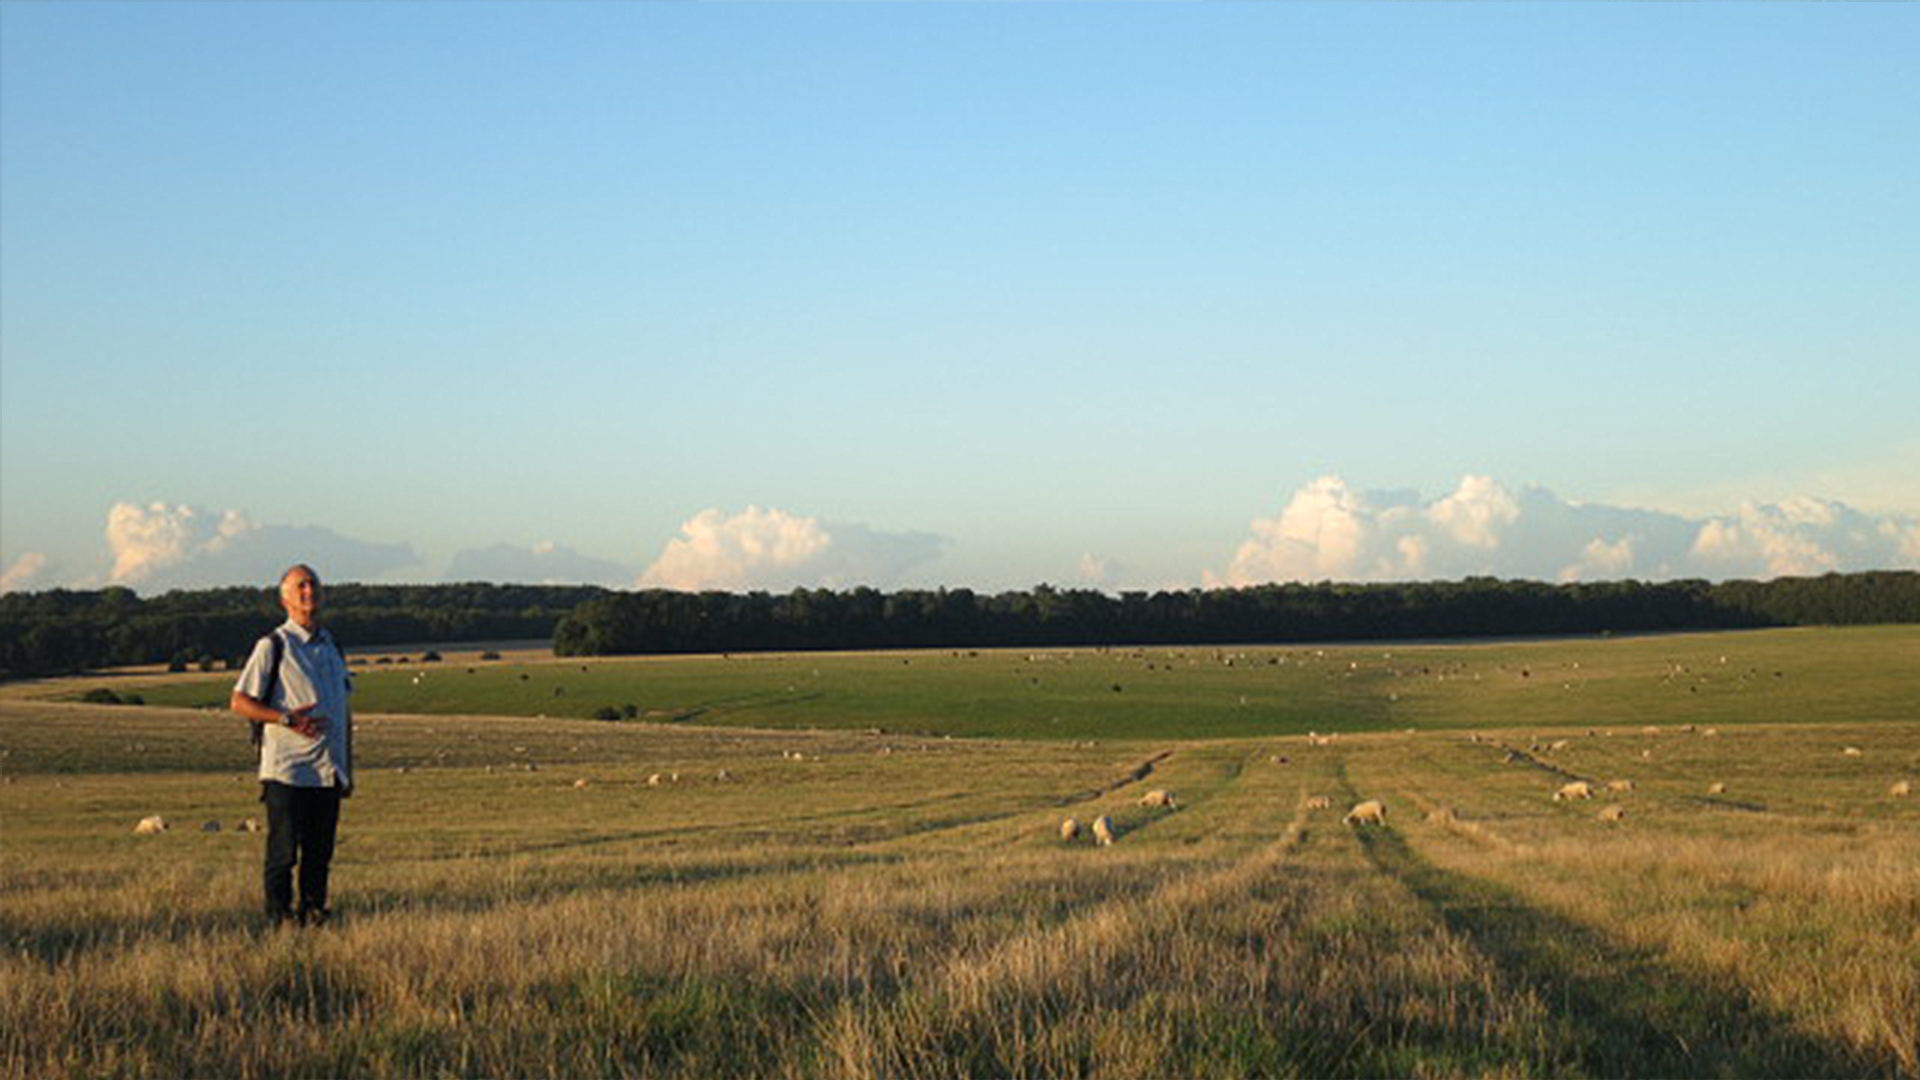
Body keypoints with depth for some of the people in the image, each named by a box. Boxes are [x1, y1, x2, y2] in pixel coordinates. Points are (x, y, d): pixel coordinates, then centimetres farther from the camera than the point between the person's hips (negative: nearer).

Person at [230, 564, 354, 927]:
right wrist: (286, 718, -18)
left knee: (320, 849, 6)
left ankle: (312, 908, 14)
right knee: (283, 849, -4)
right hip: (286, 770, -5)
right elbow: (239, 701, -6)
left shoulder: (332, 647, 17)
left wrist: (348, 768, 17)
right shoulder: (272, 646, -2)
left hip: (328, 770, 5)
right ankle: (279, 914, 4)